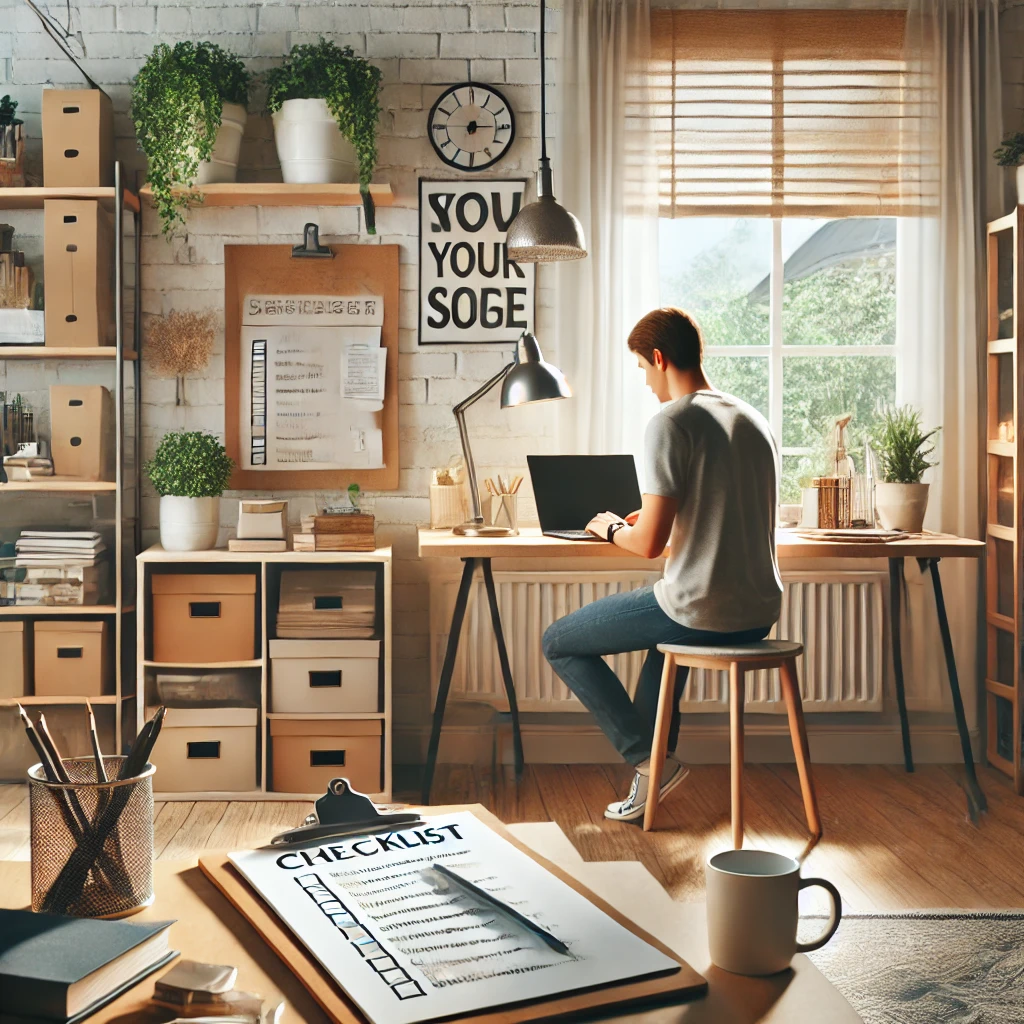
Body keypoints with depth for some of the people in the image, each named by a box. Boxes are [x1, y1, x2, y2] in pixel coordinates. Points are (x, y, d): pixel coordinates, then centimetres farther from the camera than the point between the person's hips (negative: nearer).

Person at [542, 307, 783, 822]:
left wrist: (611, 528, 4)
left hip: (704, 613, -8)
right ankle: (650, 778, 38)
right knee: (668, 626, 40)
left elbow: (650, 544, -18)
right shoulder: (753, 419, 11)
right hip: (761, 614, 8)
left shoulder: (671, 422, -14)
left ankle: (650, 759, 6)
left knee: (559, 642, 11)